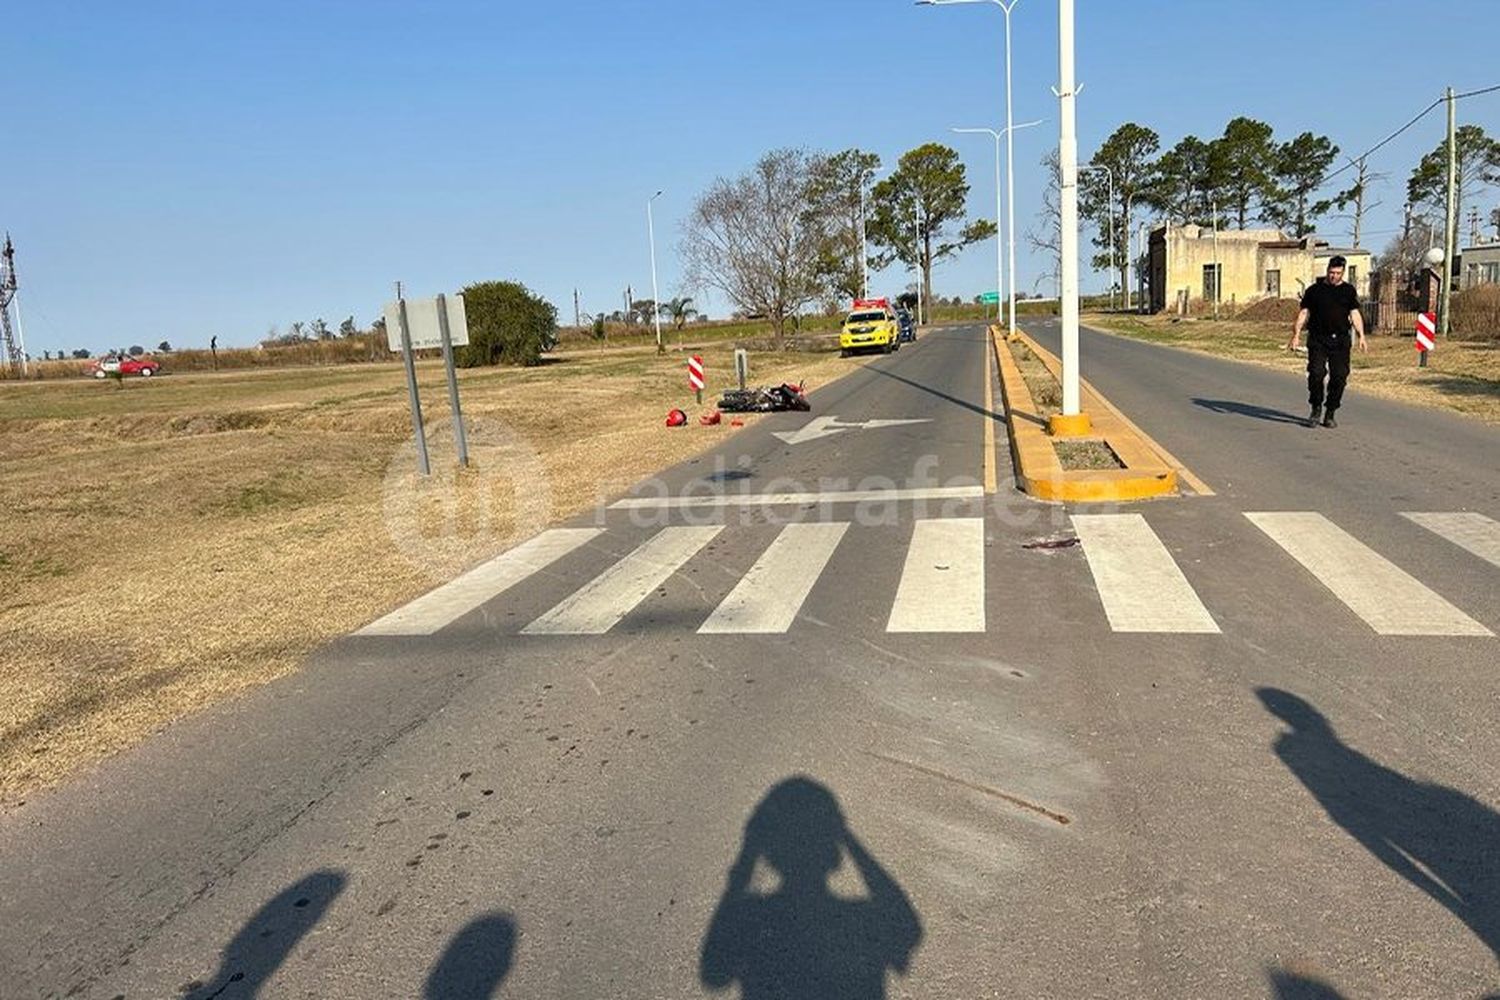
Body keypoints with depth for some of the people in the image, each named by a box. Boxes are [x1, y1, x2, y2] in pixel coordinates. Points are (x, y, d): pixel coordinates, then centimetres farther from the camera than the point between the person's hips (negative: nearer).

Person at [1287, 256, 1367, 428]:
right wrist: (1296, 335, -3)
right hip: (1318, 339, -1)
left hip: (1341, 340, 1)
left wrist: (1361, 336, -3)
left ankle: (1330, 414, 9)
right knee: (1316, 373, -15)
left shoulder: (1349, 291, 12)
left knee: (1339, 377, -2)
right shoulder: (1314, 290, 8)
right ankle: (1316, 409, 4)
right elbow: (1304, 313, 8)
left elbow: (1355, 314, 7)